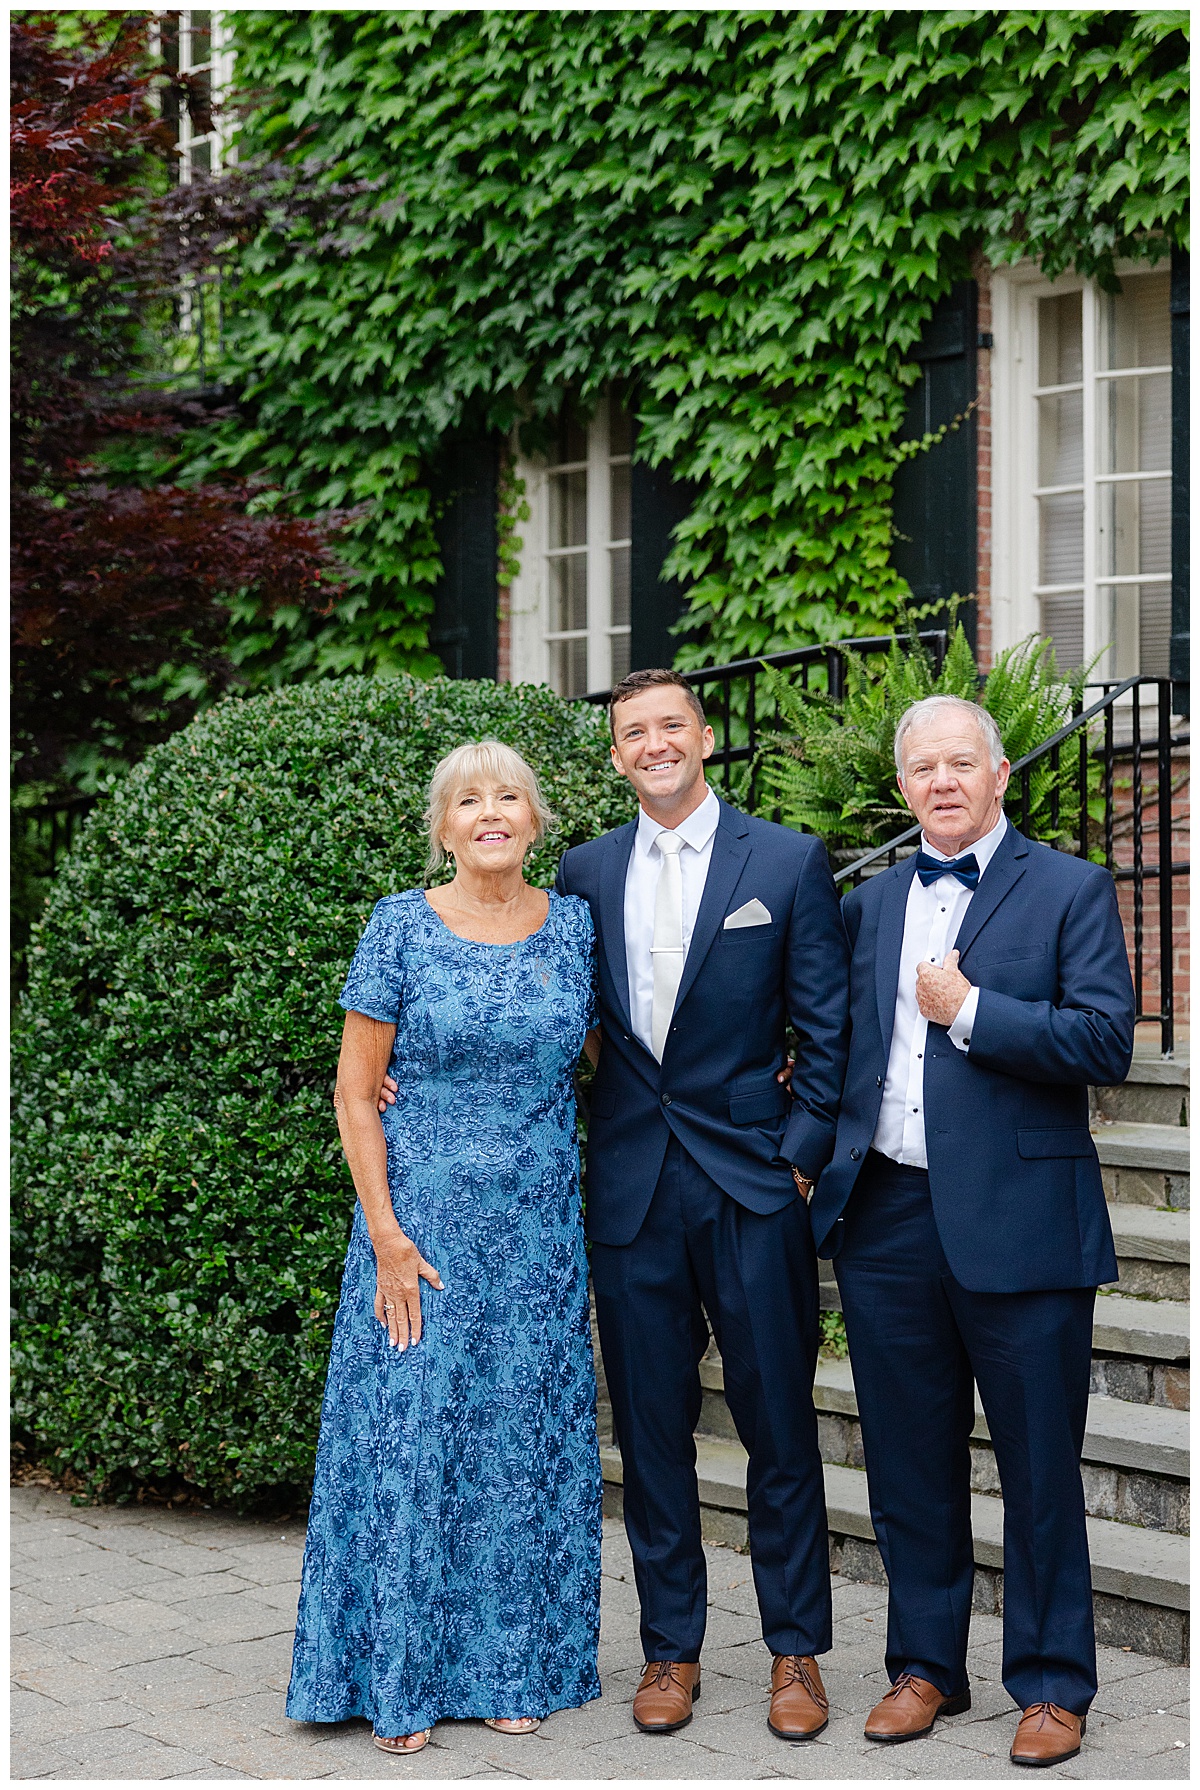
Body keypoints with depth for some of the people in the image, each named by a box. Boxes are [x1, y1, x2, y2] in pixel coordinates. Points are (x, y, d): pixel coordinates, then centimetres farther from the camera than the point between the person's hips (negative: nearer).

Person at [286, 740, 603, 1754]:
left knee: (527, 1440, 7)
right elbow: (355, 1092, -4)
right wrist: (386, 1235, -10)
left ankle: (513, 1668, 20)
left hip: (541, 1231, 3)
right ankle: (401, 1678, 13)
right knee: (410, 1434, 0)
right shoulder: (402, 928, -4)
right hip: (422, 1222, -2)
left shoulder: (575, 926, 3)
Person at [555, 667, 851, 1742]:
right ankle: (670, 1648, 21)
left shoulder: (789, 862, 0)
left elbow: (828, 1027, 0)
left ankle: (796, 1652, 16)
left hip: (752, 1181, -2)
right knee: (651, 1430, 9)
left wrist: (803, 1152, -7)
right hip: (633, 1188, 3)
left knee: (780, 1428, 3)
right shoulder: (587, 873, 9)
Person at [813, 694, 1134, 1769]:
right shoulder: (867, 906, 14)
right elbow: (836, 1038, 21)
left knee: (1039, 1468, 4)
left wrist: (970, 1011, -12)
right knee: (910, 1463, 12)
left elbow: (1107, 1042, -11)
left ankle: (1052, 1684, 18)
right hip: (887, 1220, 4)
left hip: (1017, 1223, -4)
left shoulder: (1070, 892, 0)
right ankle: (926, 1666, 26)